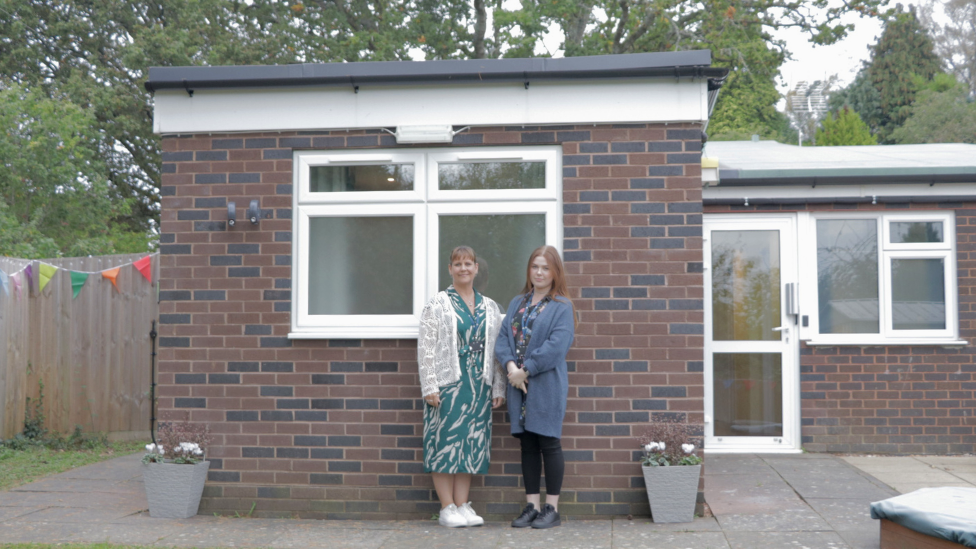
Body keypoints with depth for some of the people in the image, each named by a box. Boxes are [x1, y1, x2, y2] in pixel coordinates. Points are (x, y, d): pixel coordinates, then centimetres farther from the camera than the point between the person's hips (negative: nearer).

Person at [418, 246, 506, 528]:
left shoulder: (490, 307, 12)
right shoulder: (437, 304, 0)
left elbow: (497, 349, 12)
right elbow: (425, 347, -6)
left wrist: (498, 388, 7)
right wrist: (430, 387, -13)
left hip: (479, 386, 4)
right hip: (447, 384, -4)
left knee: (471, 443, 7)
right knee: (445, 441, -2)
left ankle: (463, 505, 16)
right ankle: (447, 508, 7)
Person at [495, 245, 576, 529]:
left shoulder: (561, 306, -4)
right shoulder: (517, 303, 14)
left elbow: (557, 346, -15)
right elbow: (503, 337, 7)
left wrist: (526, 370, -15)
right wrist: (511, 366, -11)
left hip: (547, 386, -5)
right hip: (518, 385, 5)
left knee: (548, 443, 0)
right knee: (527, 445, 10)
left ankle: (552, 508, 10)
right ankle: (531, 506, 18)